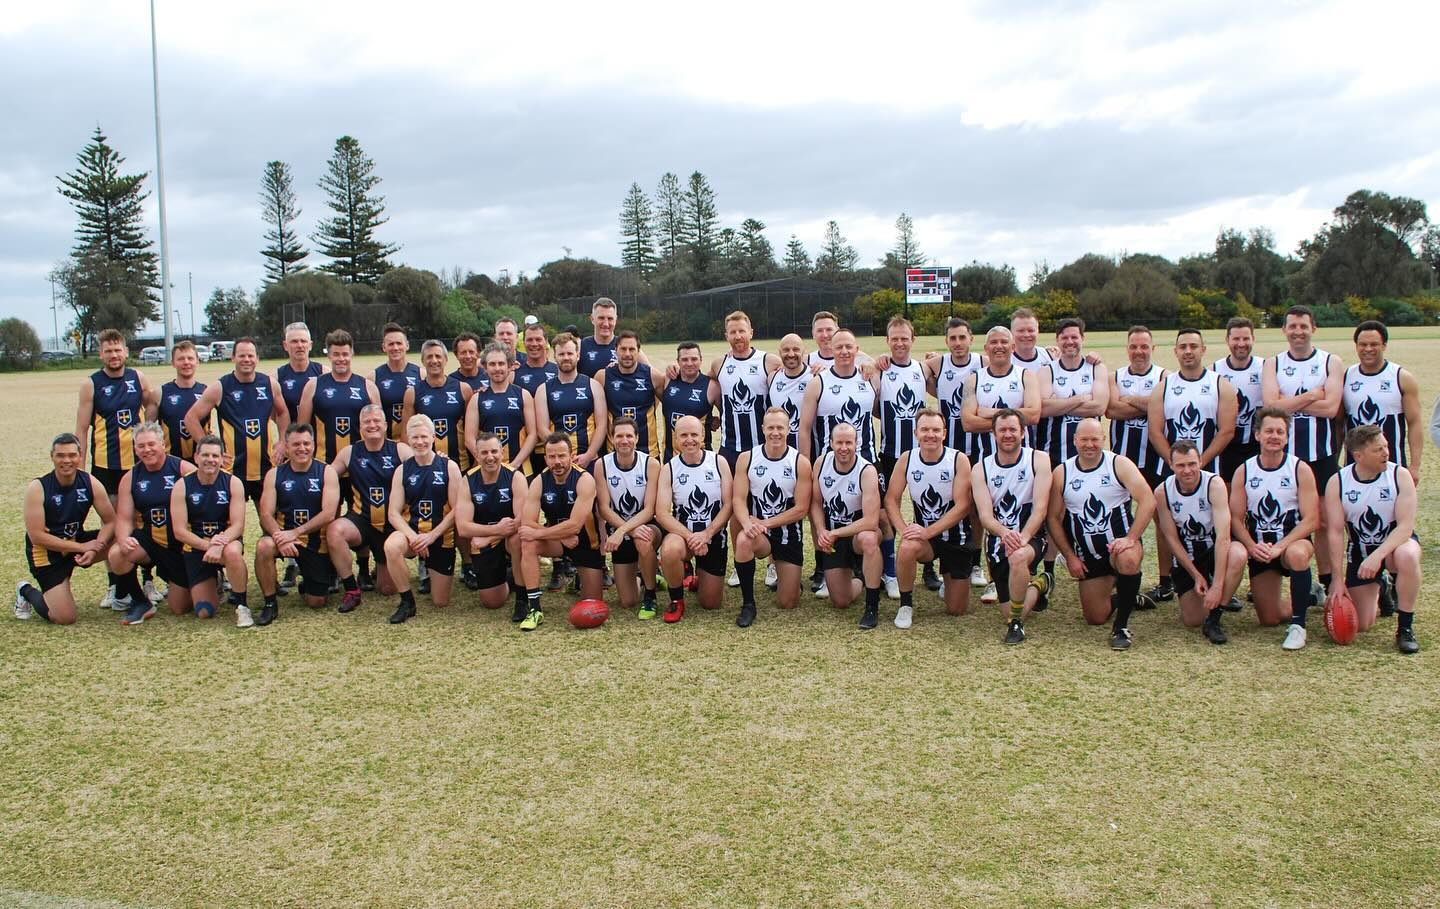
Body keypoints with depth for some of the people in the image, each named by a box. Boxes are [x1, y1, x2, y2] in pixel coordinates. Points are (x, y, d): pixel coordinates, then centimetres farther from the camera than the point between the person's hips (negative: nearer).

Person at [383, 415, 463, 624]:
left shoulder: (449, 467, -4)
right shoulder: (403, 470, 1)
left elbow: (457, 510, -7)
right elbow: (394, 513, -3)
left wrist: (431, 536, -16)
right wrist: (412, 536, -21)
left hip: (442, 537, 0)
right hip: (411, 531, 1)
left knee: (441, 602, 5)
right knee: (391, 546, -38)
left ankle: (431, 570, 40)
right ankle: (407, 602, -18)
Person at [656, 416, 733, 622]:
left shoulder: (719, 463, -5)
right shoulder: (669, 469, -7)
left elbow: (728, 505, -7)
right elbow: (662, 513, -15)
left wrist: (706, 535, -20)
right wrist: (690, 537, -27)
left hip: (714, 535, 1)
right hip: (682, 533, -1)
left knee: (711, 604, 6)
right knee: (670, 550, -39)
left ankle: (699, 578, 44)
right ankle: (677, 601, -11)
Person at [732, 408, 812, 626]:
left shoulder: (800, 462, -8)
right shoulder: (746, 458, -5)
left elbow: (801, 509, -10)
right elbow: (739, 500, -9)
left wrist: (765, 523, -18)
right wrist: (747, 523, -30)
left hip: (789, 535, 0)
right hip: (758, 533, 0)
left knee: (788, 604, 2)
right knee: (744, 540, -38)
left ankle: (778, 568, 38)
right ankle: (748, 605, -20)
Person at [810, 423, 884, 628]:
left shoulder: (867, 471, -24)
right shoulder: (821, 462, -9)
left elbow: (871, 521, -31)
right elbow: (816, 503, 3)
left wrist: (835, 534, -24)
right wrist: (821, 533, -13)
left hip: (861, 531, -4)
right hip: (831, 537, 4)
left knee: (869, 539, -43)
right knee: (840, 601, 1)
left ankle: (872, 607, -26)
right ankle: (860, 578, 38)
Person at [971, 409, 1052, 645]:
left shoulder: (1039, 460, -5)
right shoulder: (980, 469, -1)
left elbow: (1040, 508, -15)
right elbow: (985, 516, -11)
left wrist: (1022, 538, -31)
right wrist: (1004, 533, -34)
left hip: (1032, 537, -3)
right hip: (998, 540, 3)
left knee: (1018, 557, -39)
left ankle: (1016, 623, -17)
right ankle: (1039, 583, 36)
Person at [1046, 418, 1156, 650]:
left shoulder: (1119, 464, -7)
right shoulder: (1061, 473, 0)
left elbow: (1148, 501, -16)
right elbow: (1053, 517, 5)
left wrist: (1130, 538, -26)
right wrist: (1070, 557, -1)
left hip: (1120, 545, -3)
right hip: (1088, 556, 3)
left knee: (1128, 560, -40)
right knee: (1095, 618, 3)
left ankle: (1121, 625, -18)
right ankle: (1129, 597, 38)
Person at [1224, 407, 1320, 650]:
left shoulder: (1300, 469, -7)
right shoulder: (1243, 472, -1)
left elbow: (1311, 520, -13)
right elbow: (1236, 519, -2)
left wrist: (1280, 547, -24)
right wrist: (1251, 546, -21)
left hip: (1292, 542, -2)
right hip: (1259, 548, 3)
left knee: (1297, 554, -41)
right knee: (1269, 619, 0)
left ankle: (1298, 625, -23)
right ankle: (1307, 597, 34)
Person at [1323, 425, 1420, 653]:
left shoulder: (1400, 476, -17)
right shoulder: (1337, 483, -13)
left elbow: (1406, 525, -23)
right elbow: (1335, 532, -12)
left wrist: (1378, 556, -37)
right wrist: (1338, 579, -17)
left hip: (1395, 542, -1)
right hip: (1360, 549, 2)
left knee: (1407, 556, -41)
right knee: (1361, 625, -2)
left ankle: (1405, 628, -22)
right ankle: (1378, 593, 36)